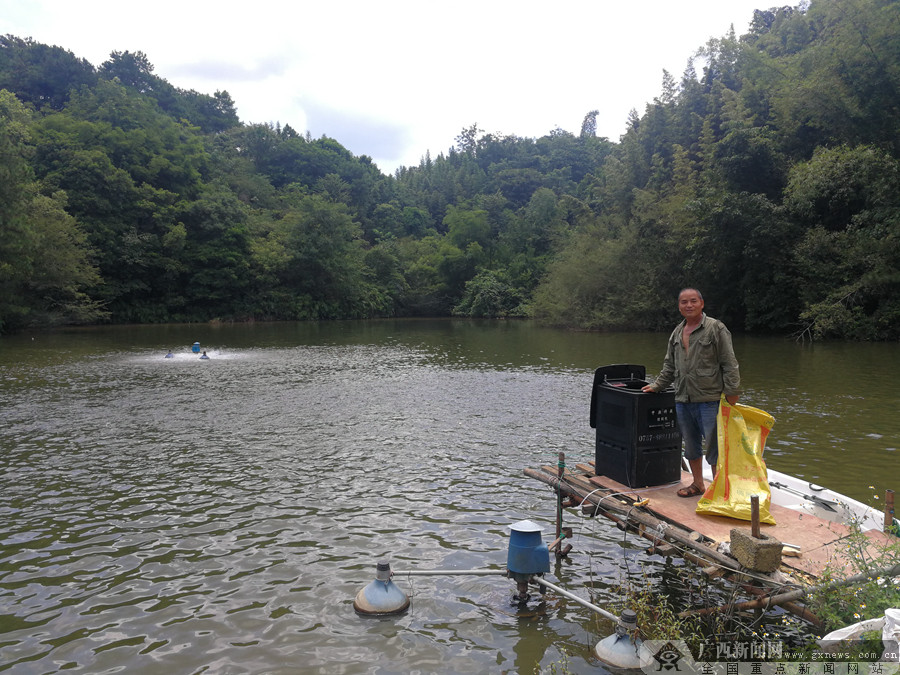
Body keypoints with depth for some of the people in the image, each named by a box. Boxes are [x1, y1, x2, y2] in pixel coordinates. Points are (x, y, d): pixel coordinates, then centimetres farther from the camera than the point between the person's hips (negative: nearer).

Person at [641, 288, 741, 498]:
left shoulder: (716, 328, -5)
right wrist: (656, 385, 19)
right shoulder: (677, 333, 14)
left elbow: (729, 364, -8)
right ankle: (698, 484, 29)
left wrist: (732, 393, -12)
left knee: (714, 445, -1)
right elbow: (669, 366, 23)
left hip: (709, 399, -6)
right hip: (682, 400, 6)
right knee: (691, 445, 15)